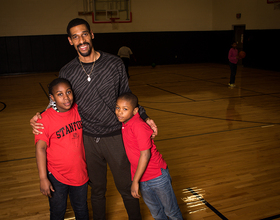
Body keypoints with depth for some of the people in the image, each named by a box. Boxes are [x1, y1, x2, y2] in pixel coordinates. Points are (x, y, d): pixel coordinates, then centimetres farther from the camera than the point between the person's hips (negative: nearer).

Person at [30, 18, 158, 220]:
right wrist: (40, 117, -8)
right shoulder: (66, 72, -2)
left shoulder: (114, 64, -5)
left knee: (126, 187, 11)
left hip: (115, 137, -1)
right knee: (97, 190, 18)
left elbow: (126, 97, 5)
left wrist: (144, 117, -2)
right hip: (88, 140, 2)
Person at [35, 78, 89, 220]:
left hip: (79, 172, 4)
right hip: (56, 176, -3)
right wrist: (43, 178, -20)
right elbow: (40, 148, -19)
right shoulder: (45, 119, -19)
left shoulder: (78, 110, -7)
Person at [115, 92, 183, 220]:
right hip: (142, 179, 8)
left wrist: (135, 181, -22)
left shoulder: (138, 126, -24)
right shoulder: (125, 124, 0)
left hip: (157, 177, -7)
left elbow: (145, 154, -25)